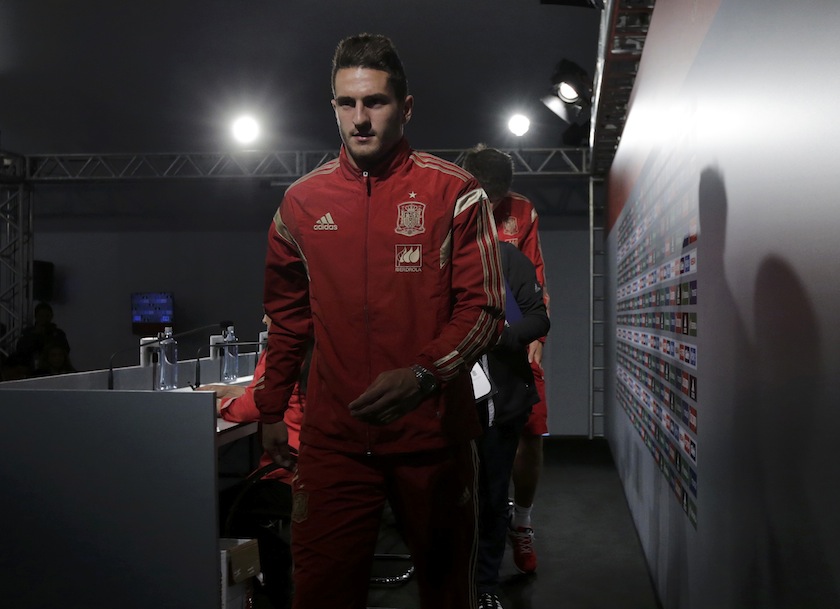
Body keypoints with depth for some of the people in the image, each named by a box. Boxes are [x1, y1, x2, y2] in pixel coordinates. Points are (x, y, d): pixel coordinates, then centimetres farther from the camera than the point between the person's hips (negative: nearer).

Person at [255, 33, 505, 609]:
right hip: (334, 437, 2)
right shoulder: (302, 200, 7)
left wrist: (423, 376, -21)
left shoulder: (455, 193, -3)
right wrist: (272, 409, 18)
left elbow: (484, 308, -5)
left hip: (434, 431, -1)